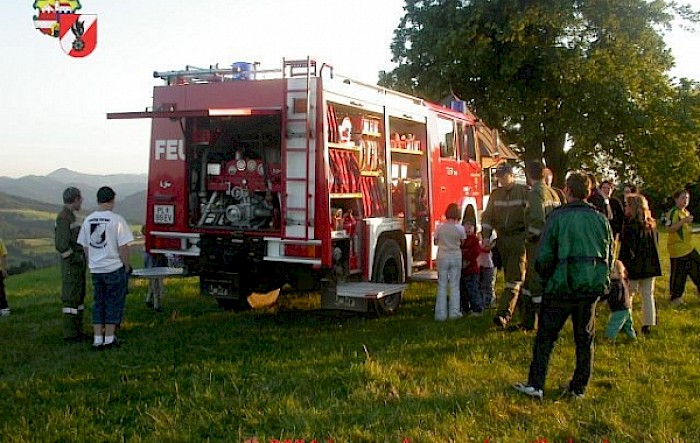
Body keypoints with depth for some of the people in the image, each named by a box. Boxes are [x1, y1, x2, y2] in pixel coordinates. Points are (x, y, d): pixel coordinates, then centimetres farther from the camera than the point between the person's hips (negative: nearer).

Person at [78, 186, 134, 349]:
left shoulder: (88, 220, 4)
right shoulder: (116, 220, -14)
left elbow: (85, 246, 11)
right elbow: (123, 247, -14)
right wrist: (127, 266, -2)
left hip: (95, 269, 5)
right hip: (114, 268, -5)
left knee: (98, 303, 14)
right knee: (113, 303, 6)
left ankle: (98, 339, 15)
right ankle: (109, 339, 9)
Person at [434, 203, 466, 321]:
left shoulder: (440, 227, -8)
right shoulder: (460, 228, -9)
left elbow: (436, 242, 2)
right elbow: (463, 243, 1)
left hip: (442, 257, 0)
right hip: (456, 257, 0)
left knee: (442, 285, 6)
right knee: (454, 285, 9)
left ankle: (441, 313, 5)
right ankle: (454, 312, 9)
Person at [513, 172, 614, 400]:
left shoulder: (558, 217, -10)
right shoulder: (600, 219, 4)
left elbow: (544, 255, -10)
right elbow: (609, 255, 10)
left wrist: (546, 279, 8)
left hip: (562, 286, -4)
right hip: (592, 287, 4)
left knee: (545, 337, 6)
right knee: (585, 338, 14)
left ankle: (535, 385, 8)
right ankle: (579, 388, 21)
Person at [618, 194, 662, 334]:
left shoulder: (630, 225, -15)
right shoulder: (651, 225, 6)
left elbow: (625, 249, -16)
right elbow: (655, 245, 13)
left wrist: (621, 267, -11)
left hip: (634, 267, -6)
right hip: (651, 265, 6)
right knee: (648, 295, 12)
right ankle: (648, 325, 15)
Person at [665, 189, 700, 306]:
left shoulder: (686, 212, 14)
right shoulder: (673, 212, -14)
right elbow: (669, 229, -25)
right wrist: (684, 221, -30)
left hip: (689, 248, 9)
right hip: (677, 249, -9)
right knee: (678, 274, -1)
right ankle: (675, 298, 12)